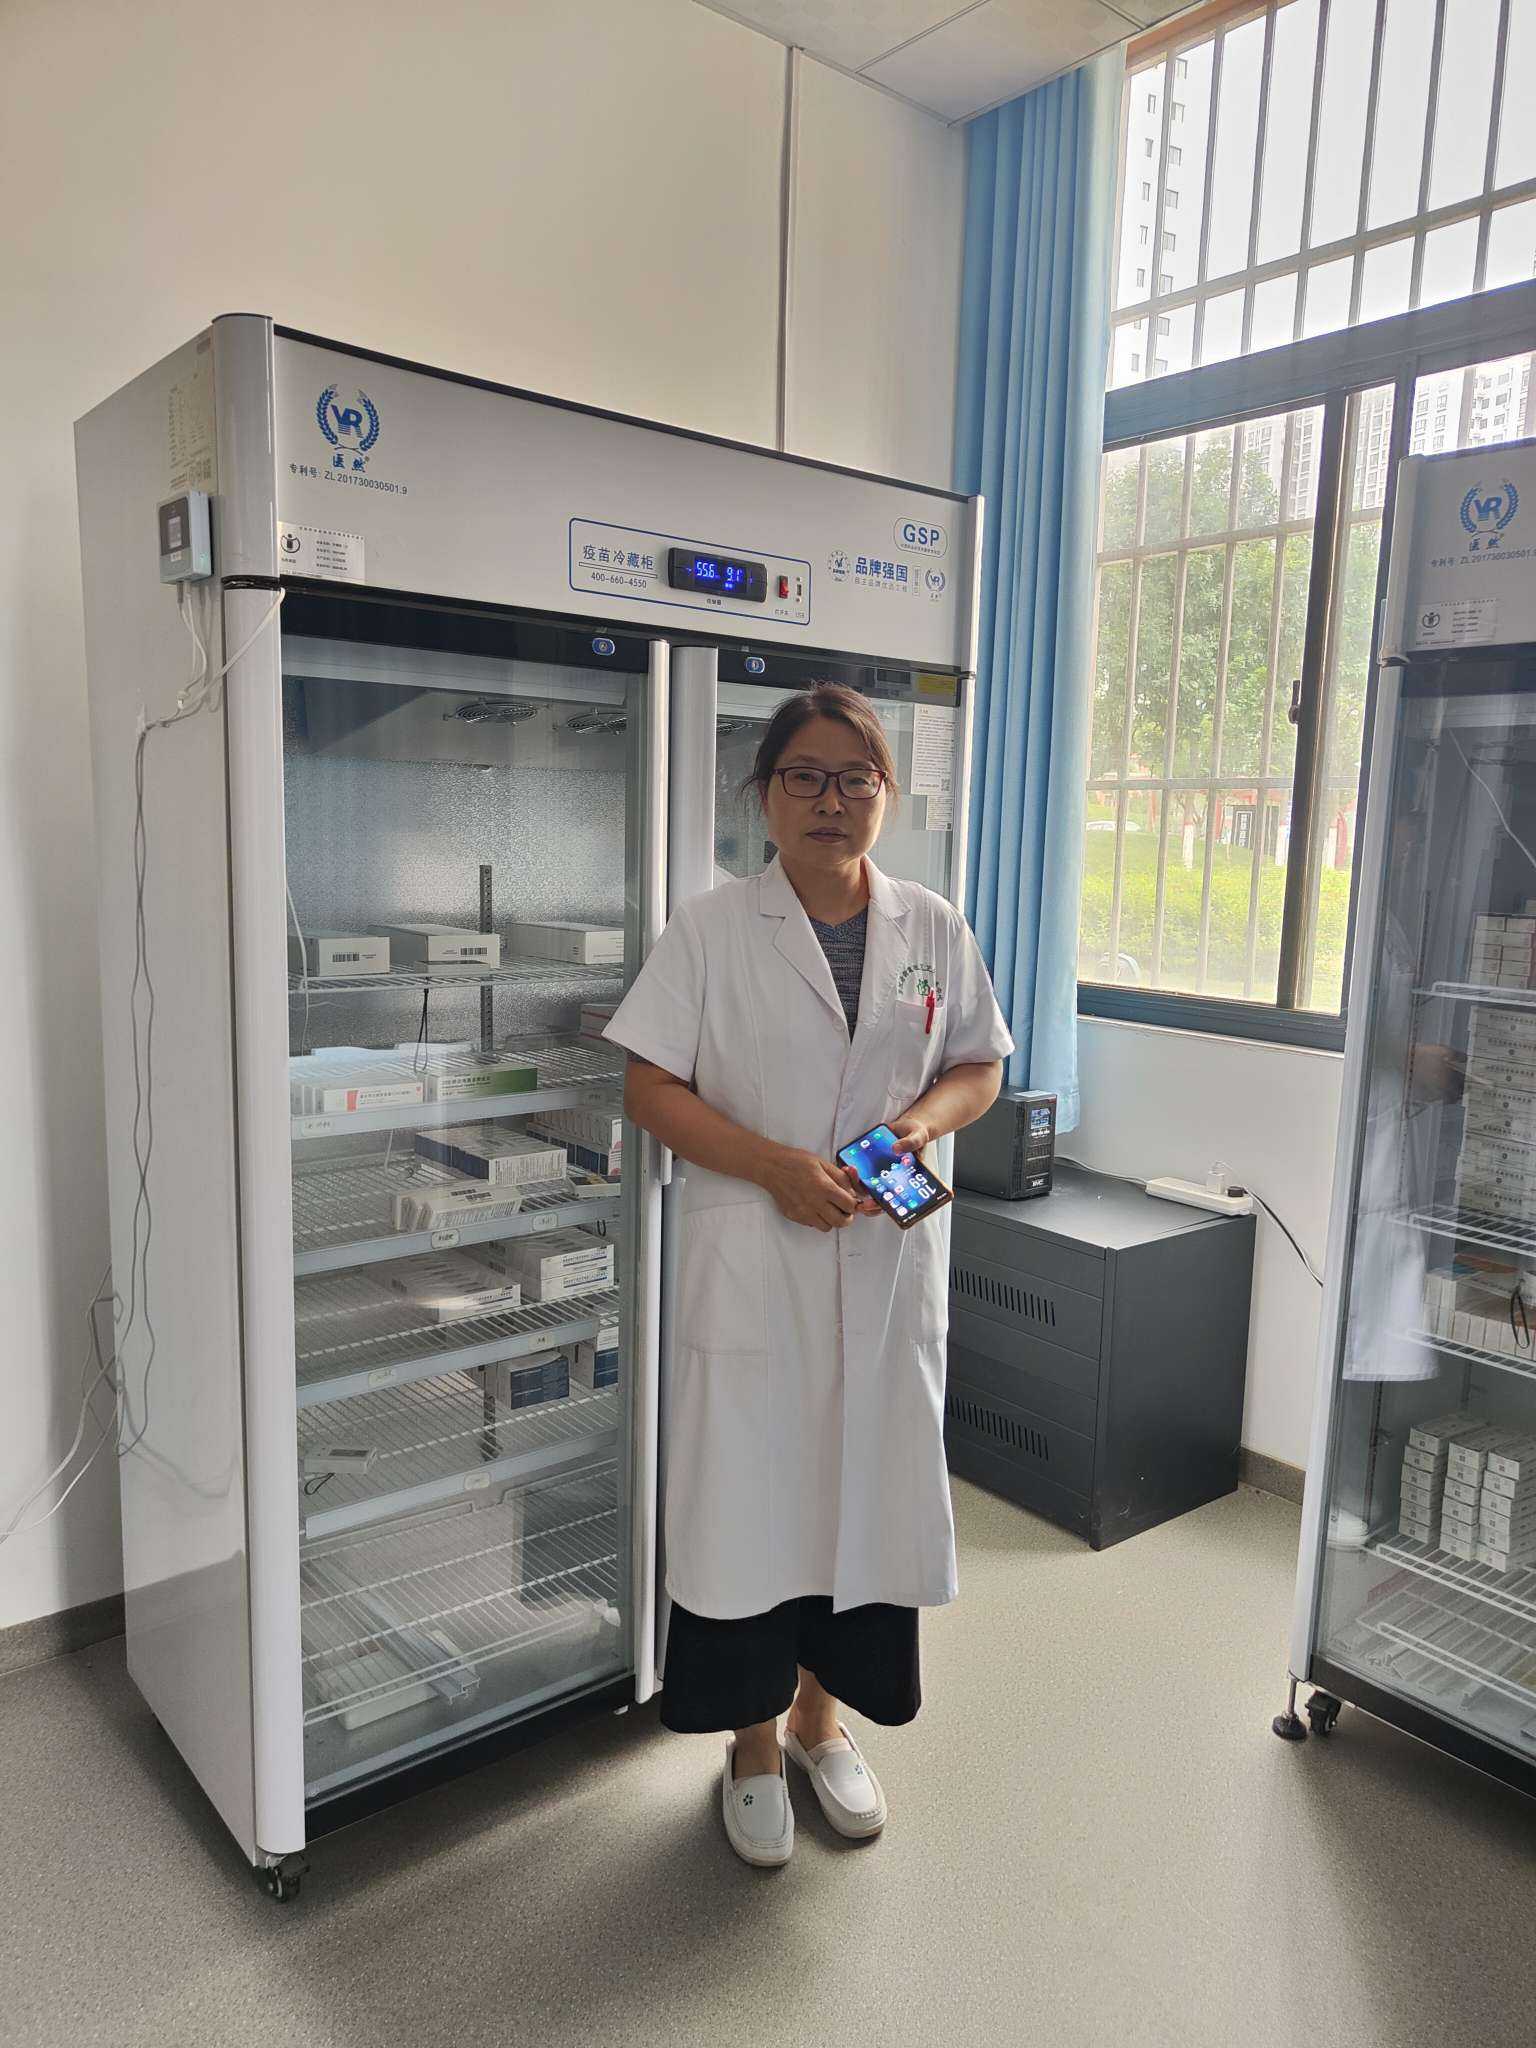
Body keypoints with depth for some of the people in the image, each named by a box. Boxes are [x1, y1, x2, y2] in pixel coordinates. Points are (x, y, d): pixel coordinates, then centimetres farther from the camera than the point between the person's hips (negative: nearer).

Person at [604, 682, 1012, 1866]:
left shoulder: (934, 930, 5)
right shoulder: (711, 930, -4)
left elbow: (980, 1067, 12)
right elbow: (651, 1089, -6)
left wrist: (928, 1116, -10)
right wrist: (776, 1166, -18)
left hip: (891, 1261, 3)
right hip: (753, 1264, -2)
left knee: (868, 1485, 13)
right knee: (748, 1491, 6)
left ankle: (823, 1714, 39)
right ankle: (754, 1741, 31)